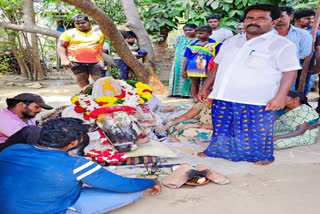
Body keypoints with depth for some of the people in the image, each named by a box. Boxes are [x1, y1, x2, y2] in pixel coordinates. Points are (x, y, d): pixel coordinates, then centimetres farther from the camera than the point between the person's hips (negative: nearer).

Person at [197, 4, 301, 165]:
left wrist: (280, 97, -18)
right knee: (221, 128, 13)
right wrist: (205, 88, 15)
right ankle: (218, 151, 33)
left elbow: (290, 72, -7)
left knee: (256, 131, 5)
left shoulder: (282, 45, -2)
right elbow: (217, 66, 19)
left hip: (256, 102, -5)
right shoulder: (231, 41, 15)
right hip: (223, 98, 5)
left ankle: (262, 156, 28)